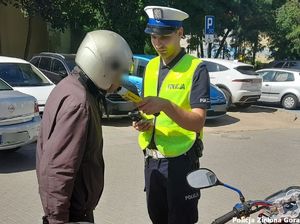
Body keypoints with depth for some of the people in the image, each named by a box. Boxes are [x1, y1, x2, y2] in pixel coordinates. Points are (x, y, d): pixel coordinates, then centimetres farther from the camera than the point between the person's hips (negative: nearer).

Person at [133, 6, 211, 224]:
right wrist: (145, 123, -6)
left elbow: (198, 123, -19)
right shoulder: (151, 66, 8)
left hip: (181, 161, -6)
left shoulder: (196, 68, -12)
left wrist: (165, 105, -34)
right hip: (152, 159, 6)